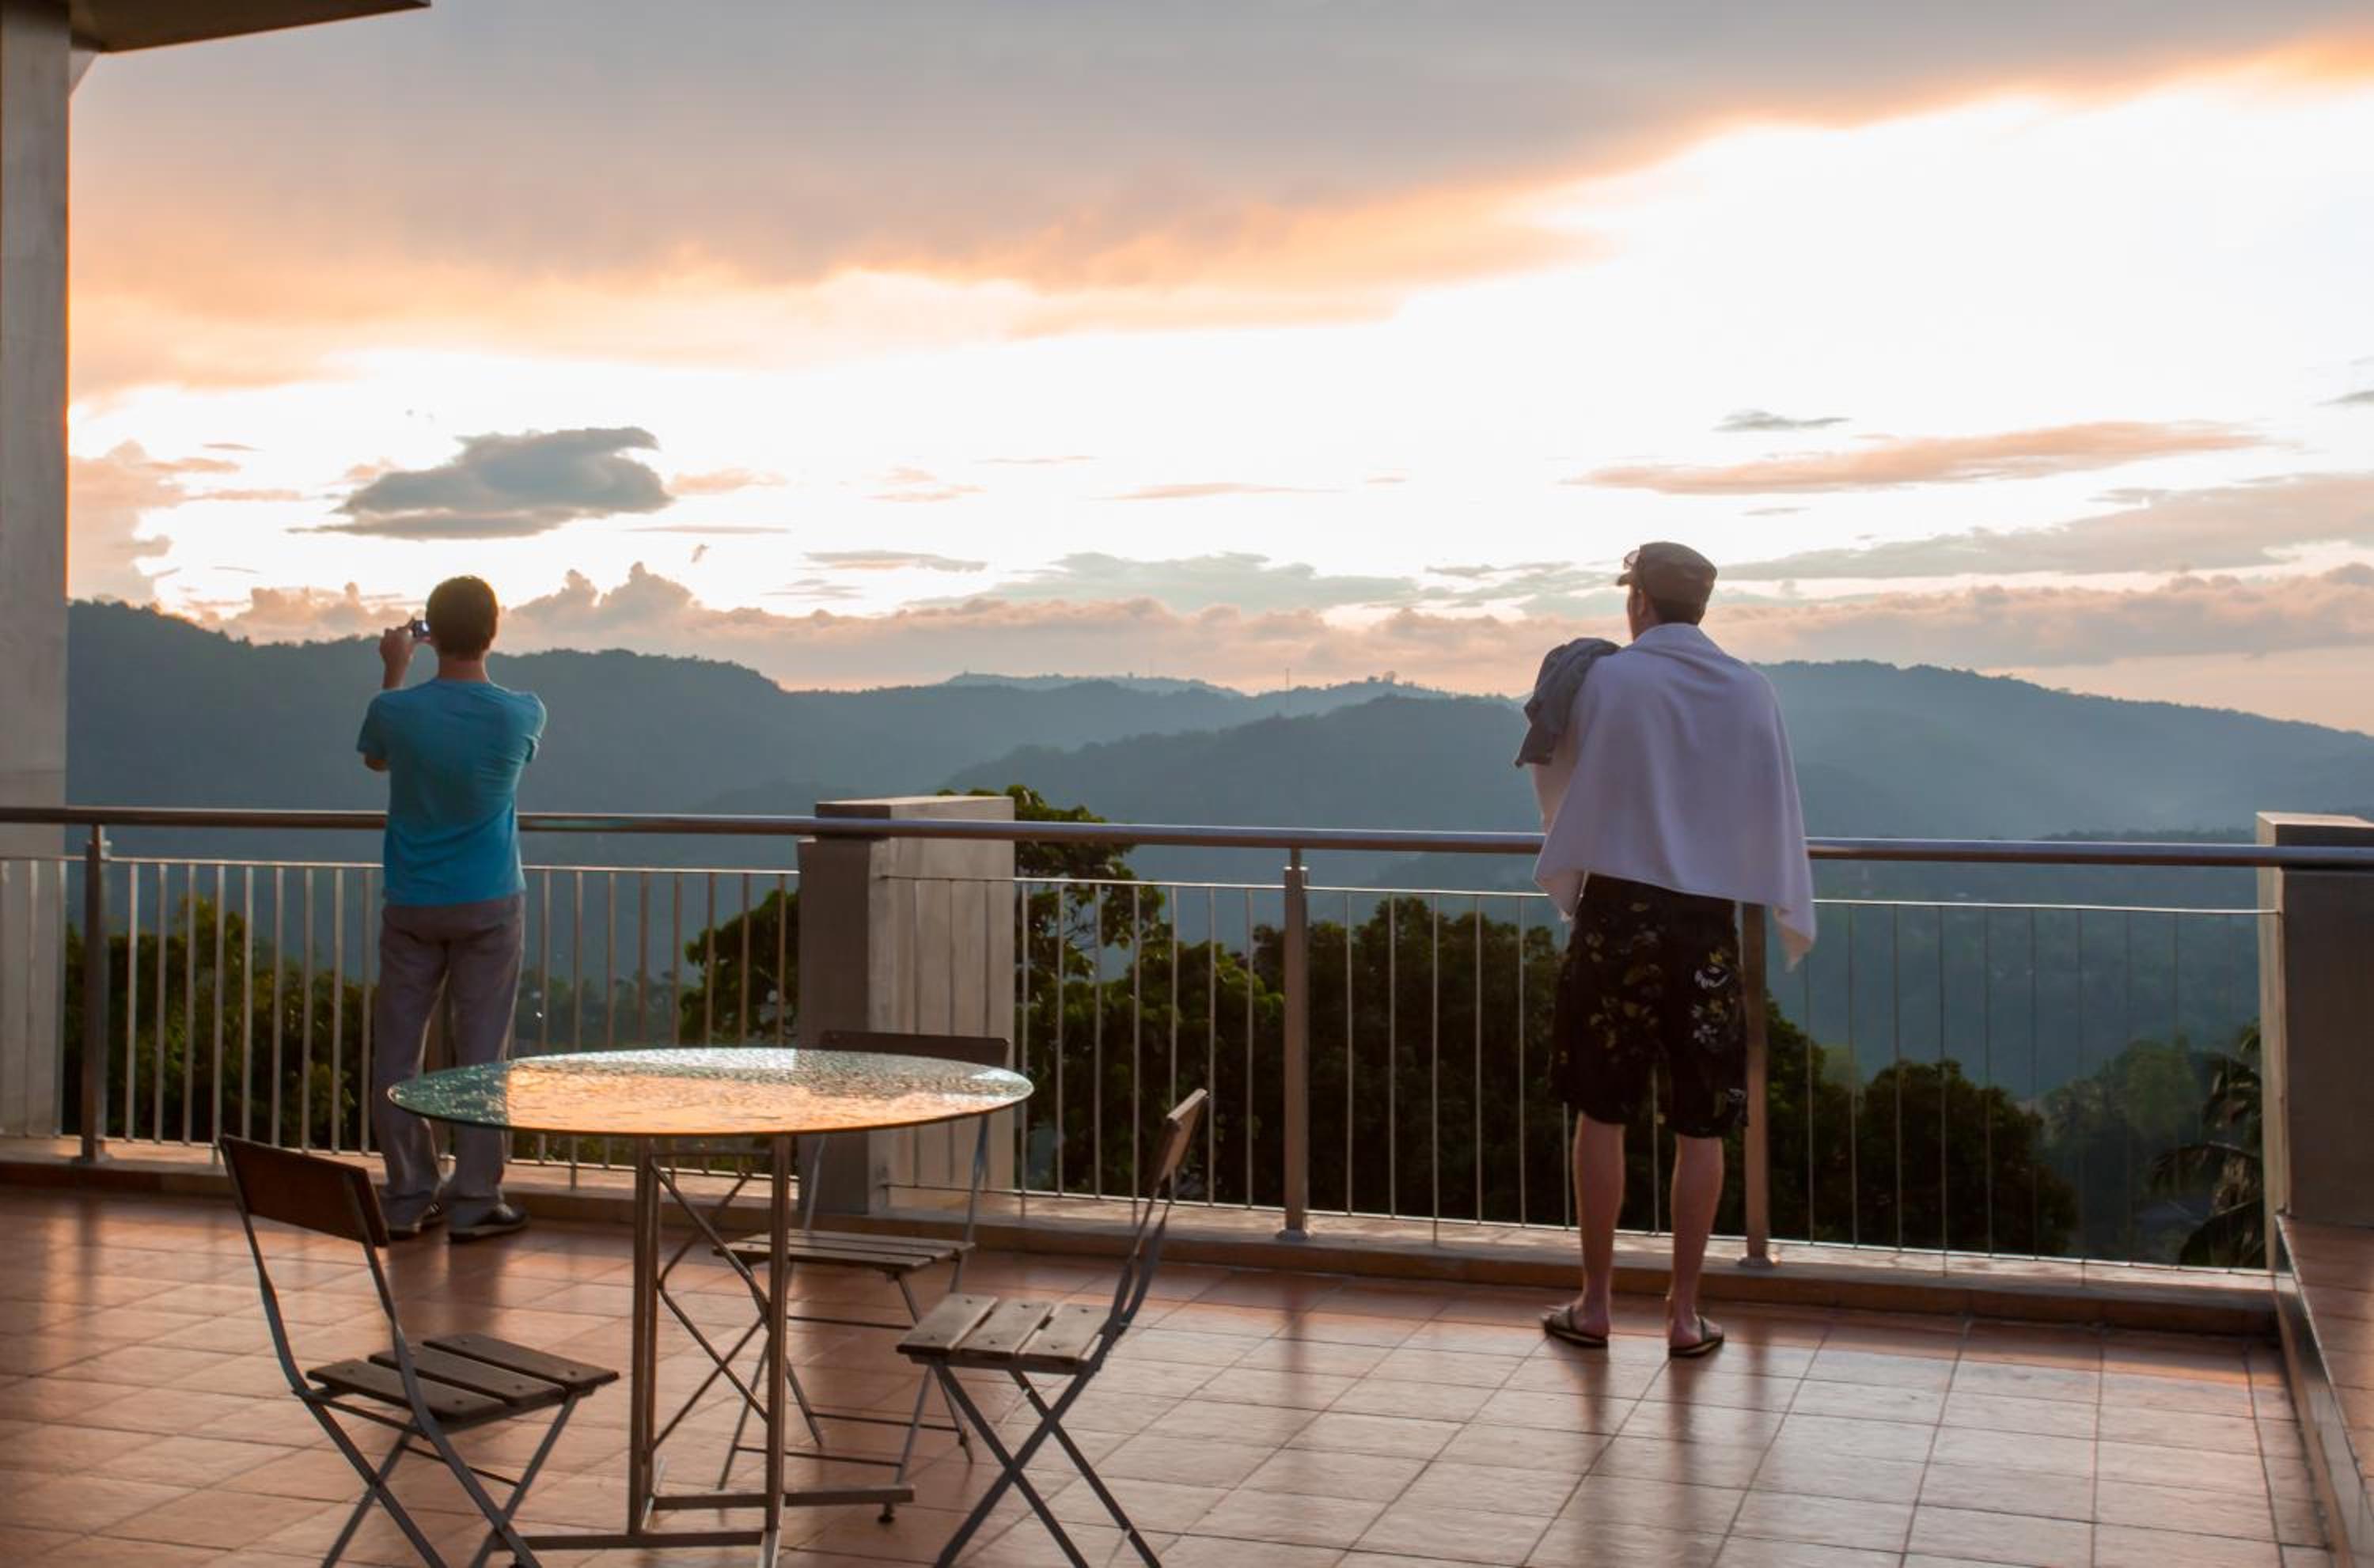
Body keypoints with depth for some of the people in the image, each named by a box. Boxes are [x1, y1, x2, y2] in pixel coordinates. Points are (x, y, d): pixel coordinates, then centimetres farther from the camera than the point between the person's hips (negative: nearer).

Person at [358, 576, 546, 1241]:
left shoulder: (395, 710, -10)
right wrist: (476, 662, 24)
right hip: (490, 906, -1)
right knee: (482, 1051, 4)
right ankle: (473, 1203, 7)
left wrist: (393, 671, 19)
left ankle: (408, 1199, 14)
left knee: (398, 1049, 10)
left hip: (411, 906, 1)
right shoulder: (521, 715, -11)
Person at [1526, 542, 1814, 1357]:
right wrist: (1794, 917, 15)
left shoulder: (1606, 679, -5)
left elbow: (1558, 779, 8)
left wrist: (1548, 705, 25)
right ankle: (1685, 1312, 13)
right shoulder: (1751, 692, 2)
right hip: (1707, 922, 2)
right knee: (1700, 1126, 8)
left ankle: (1595, 1303, 14)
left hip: (1618, 912, -2)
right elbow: (1777, 815, 6)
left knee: (1601, 1112, 9)